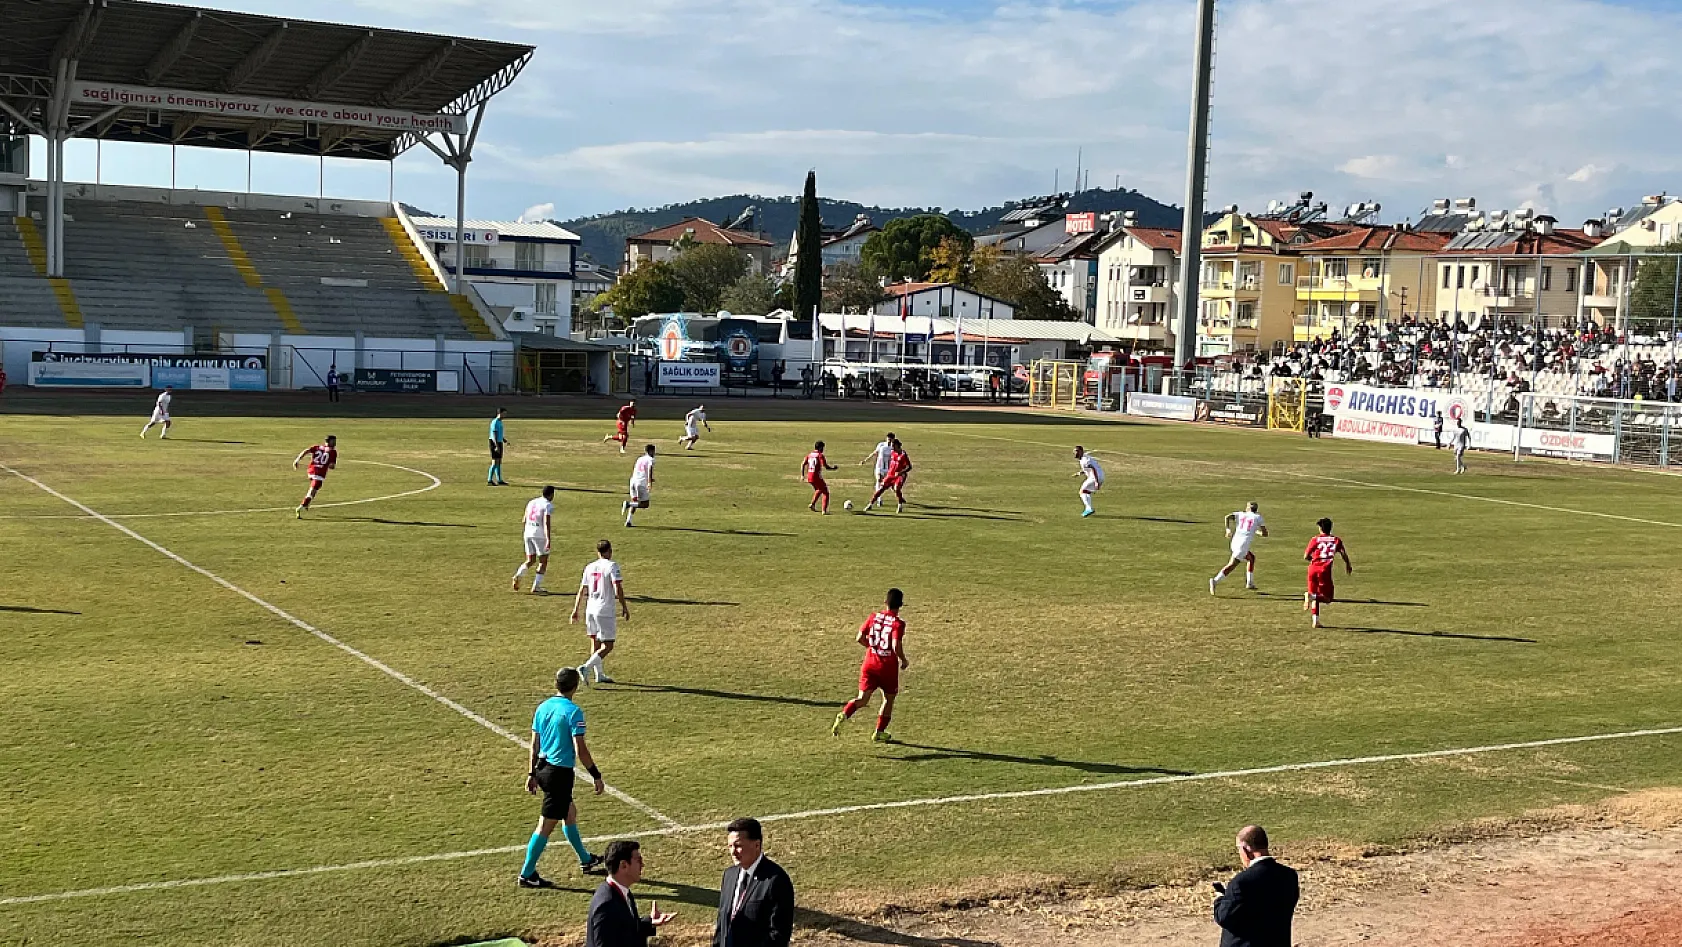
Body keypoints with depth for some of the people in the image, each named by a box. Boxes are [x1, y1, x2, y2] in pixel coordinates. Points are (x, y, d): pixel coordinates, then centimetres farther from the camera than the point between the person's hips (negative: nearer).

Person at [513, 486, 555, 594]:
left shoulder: (531, 502, 13)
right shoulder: (548, 505, -8)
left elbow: (525, 520, 18)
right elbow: (546, 523, -19)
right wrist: (548, 539, -24)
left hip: (528, 533, 6)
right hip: (540, 535, -6)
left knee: (530, 561, 15)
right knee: (543, 561, 7)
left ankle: (518, 575, -12)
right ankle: (536, 587, 4)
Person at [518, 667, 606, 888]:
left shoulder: (543, 707, 6)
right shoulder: (573, 711, -16)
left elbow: (534, 744, 11)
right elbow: (580, 750, -17)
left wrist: (532, 774, 19)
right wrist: (596, 776, -9)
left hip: (543, 768, 8)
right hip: (561, 772, -8)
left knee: (570, 812, 23)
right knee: (546, 825, 0)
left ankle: (586, 861, 37)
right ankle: (527, 875, 4)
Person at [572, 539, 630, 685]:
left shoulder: (589, 567, 9)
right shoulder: (611, 566, -8)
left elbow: (581, 591, 11)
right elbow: (618, 589, -15)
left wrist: (576, 610, 17)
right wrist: (624, 607, -6)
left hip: (590, 610, 7)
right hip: (605, 610, -7)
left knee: (595, 642, 18)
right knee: (607, 645, -2)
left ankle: (599, 675, 23)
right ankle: (586, 667, -18)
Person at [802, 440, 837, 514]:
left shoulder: (809, 455, 10)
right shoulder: (820, 455, -10)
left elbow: (803, 464, 8)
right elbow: (826, 467, -18)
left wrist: (802, 475, 14)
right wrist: (834, 468, -1)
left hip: (809, 477, 7)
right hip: (817, 477, -7)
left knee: (818, 490, 31)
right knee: (825, 492, 4)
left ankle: (812, 504, 20)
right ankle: (824, 511, -2)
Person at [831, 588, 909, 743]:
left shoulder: (873, 617, 3)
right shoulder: (898, 623, -11)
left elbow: (860, 638, 3)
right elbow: (896, 646, -21)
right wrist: (904, 661, -2)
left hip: (869, 664, 3)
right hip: (888, 666, -3)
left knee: (862, 699, 1)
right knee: (888, 699, 18)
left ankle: (843, 715, -26)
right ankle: (880, 732, 22)